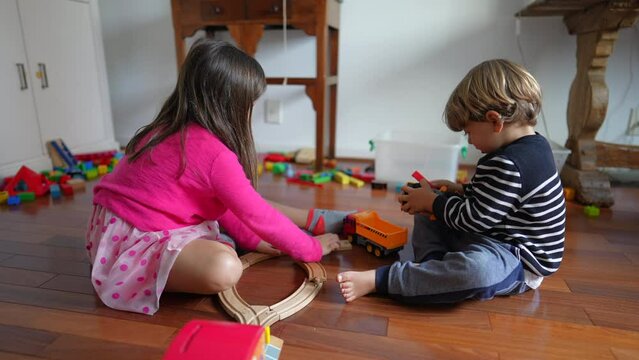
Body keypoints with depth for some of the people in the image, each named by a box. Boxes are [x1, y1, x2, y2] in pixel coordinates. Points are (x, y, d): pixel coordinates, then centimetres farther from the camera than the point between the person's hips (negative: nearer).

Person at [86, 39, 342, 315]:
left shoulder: (172, 129, 2)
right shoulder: (216, 154, -25)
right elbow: (257, 215, -16)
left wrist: (252, 238, 8)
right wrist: (312, 249, -3)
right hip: (133, 240, -10)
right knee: (224, 268, -34)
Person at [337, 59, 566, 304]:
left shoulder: (509, 164, -27)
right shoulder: (531, 147, 6)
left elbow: (475, 218, -24)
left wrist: (432, 201, -11)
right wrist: (461, 191, 3)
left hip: (520, 261, -11)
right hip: (497, 238, 11)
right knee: (429, 215, 16)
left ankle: (377, 280, -38)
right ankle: (435, 263, -9)